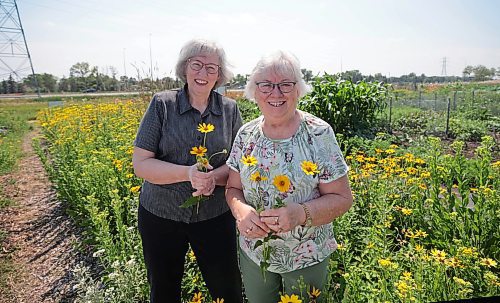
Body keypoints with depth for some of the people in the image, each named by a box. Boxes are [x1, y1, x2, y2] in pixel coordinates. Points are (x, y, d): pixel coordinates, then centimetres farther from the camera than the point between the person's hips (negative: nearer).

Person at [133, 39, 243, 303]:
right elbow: (140, 164, -11)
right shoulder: (162, 104, -8)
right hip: (160, 215, 0)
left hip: (215, 216, 1)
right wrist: (188, 173, -26)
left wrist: (214, 177, -23)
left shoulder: (230, 109, -2)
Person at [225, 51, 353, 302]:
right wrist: (241, 210, -20)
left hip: (306, 257, -3)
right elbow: (233, 188, 2)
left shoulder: (319, 134, -16)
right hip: (253, 252, 3)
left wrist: (301, 213, -30)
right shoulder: (246, 134, -4)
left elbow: (342, 198, -13)